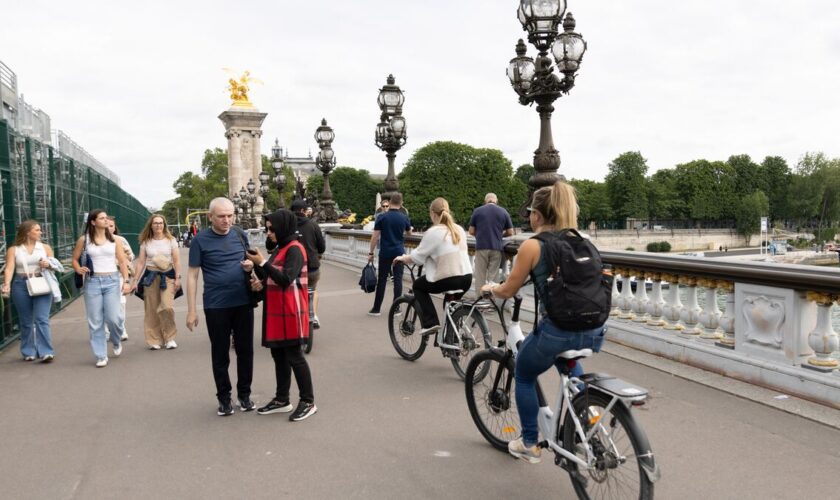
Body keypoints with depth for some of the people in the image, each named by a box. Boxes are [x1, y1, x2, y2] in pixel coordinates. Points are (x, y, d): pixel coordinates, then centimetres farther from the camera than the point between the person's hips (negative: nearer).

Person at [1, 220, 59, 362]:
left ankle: (46, 352, -10)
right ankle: (28, 352, 20)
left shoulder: (45, 247, 8)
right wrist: (7, 285, -23)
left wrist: (48, 264, -10)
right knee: (26, 321, 8)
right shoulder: (13, 250, 2)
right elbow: (9, 268, -7)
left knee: (42, 319, -9)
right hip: (21, 286, 0)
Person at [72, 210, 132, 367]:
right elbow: (75, 259, 11)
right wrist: (78, 269, -10)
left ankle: (117, 342, 23)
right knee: (95, 321, 2)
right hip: (92, 281, 0)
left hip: (112, 280, 0)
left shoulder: (113, 239, 6)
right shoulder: (84, 239, 2)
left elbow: (123, 261, 7)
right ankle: (101, 356, 11)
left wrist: (126, 281, -2)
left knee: (112, 317, -9)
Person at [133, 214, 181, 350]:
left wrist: (177, 278, -6)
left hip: (168, 276, -2)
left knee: (167, 307, -15)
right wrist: (135, 280, 1)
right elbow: (140, 262, 6)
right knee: (151, 310, 3)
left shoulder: (171, 240, 3)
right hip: (150, 276, 2)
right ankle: (155, 340, 14)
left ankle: (169, 337, 3)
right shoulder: (146, 242, 6)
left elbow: (177, 261, 1)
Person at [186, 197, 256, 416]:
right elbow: (192, 275, -4)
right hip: (216, 306, -3)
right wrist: (191, 310, -7)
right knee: (220, 354, 8)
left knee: (245, 350, 10)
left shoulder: (240, 235, 4)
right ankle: (224, 398, 22)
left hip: (243, 303, 3)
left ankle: (244, 394, 25)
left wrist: (250, 266, -8)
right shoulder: (201, 240, -6)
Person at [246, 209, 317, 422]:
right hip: (275, 311, 9)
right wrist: (257, 266, -2)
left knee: (294, 356, -3)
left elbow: (285, 280, -24)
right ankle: (282, 400, 23)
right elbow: (270, 278, 15)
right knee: (279, 355, 13)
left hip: (290, 312, -9)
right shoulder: (280, 249, 14)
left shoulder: (294, 249, -14)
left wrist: (262, 263, -21)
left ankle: (308, 402, 7)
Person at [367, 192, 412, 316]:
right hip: (399, 252, 0)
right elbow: (409, 233, 19)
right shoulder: (404, 218, 0)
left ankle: (376, 308, 8)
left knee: (382, 280, 5)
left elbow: (375, 236, -7)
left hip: (385, 253, 0)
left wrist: (371, 253, 0)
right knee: (398, 279, 3)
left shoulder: (382, 217, -5)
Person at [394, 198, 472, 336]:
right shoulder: (459, 230, 12)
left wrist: (402, 259, 17)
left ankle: (430, 323, 7)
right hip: (467, 279, 6)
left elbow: (417, 256, -1)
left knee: (418, 286, 19)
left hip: (448, 280, -6)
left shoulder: (433, 232, -6)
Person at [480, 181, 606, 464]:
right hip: (594, 330, 6)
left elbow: (508, 291, 4)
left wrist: (489, 289, 25)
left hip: (557, 330, -6)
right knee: (565, 355, 41)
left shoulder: (532, 245, -4)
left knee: (524, 377, 24)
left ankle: (529, 445, 32)